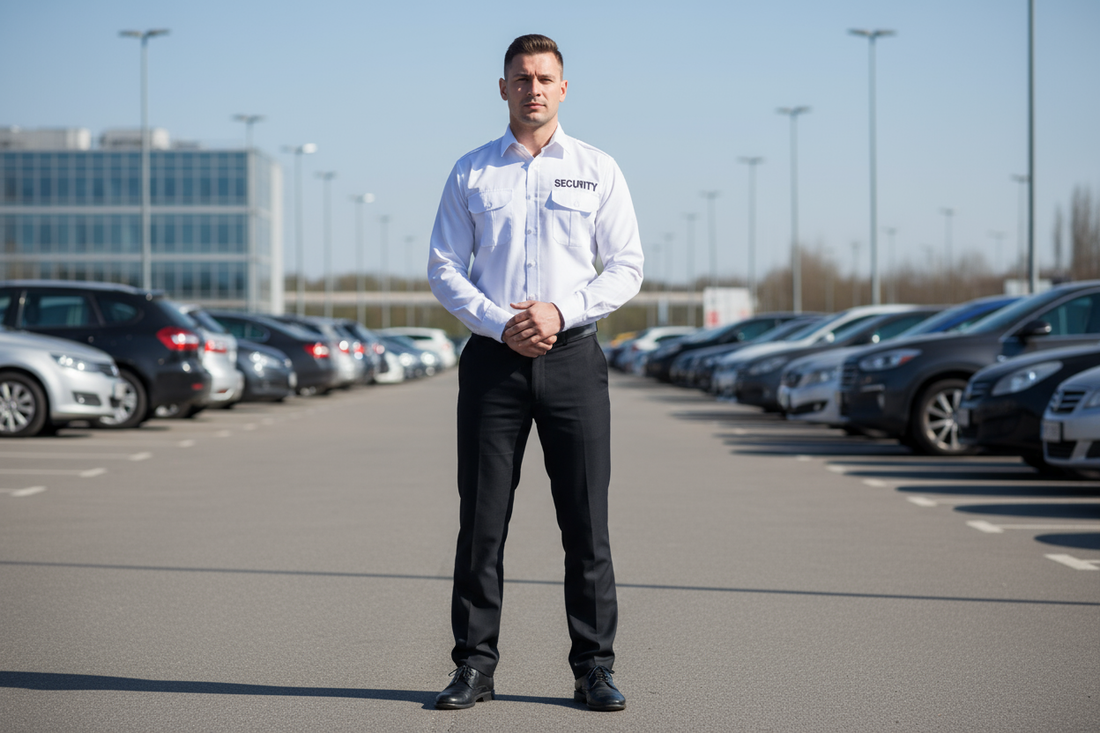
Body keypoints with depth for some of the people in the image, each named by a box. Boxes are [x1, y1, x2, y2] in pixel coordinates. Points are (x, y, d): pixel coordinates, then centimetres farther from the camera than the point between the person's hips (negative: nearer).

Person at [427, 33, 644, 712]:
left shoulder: (598, 170, 7)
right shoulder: (470, 173, 9)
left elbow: (626, 267, 4)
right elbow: (444, 269, 5)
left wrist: (560, 311, -11)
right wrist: (501, 324, -10)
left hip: (572, 356, 0)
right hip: (493, 358, 1)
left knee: (587, 522, 1)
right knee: (482, 521, 2)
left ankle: (594, 667, 8)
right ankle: (475, 664, 9)